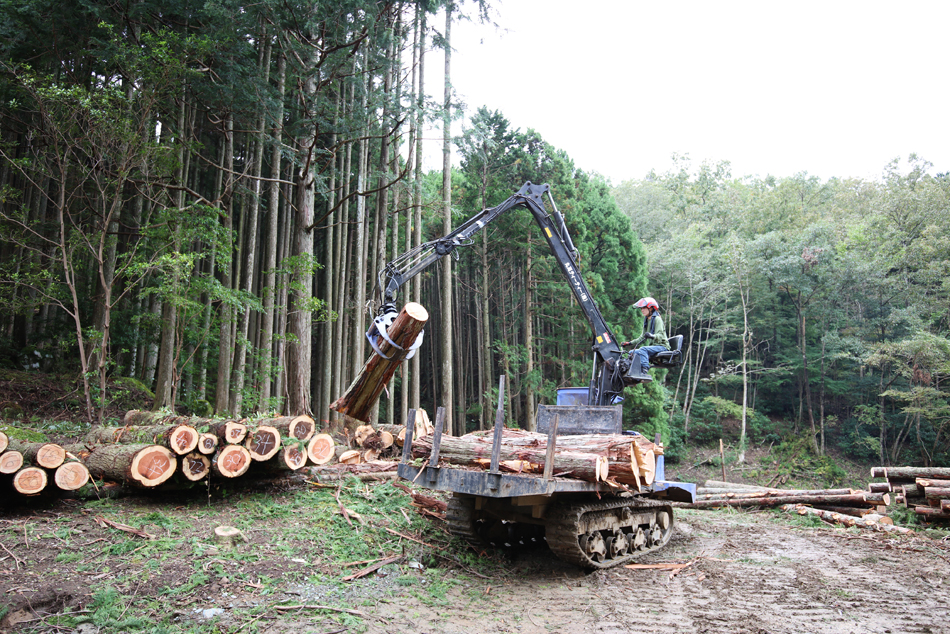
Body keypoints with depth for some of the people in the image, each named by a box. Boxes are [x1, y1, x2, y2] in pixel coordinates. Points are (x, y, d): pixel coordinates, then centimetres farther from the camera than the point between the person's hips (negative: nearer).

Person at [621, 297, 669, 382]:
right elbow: (642, 338, 25)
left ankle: (645, 372, -44)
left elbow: (660, 335, -22)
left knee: (643, 349, -33)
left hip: (662, 346, -9)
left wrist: (652, 336, -43)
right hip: (654, 346, 9)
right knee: (633, 352, 1)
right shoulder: (646, 321, 19)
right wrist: (630, 343, 17)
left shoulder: (657, 319, -7)